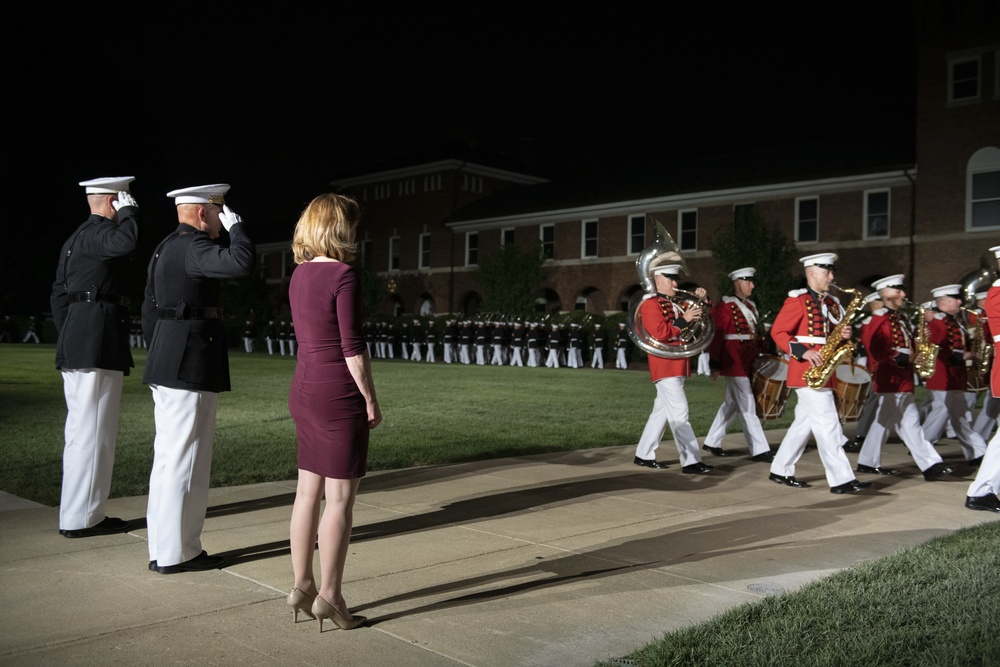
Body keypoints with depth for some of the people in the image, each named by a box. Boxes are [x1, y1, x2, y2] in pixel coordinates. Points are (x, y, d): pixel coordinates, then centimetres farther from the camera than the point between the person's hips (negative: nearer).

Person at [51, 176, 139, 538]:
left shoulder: (76, 238, 21)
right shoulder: (98, 230, -9)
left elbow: (58, 295, 21)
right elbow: (124, 243, -34)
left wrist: (68, 339, 22)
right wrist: (129, 212, -15)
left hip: (75, 344, 11)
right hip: (99, 345, -11)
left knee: (81, 430, 14)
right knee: (93, 431, -6)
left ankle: (77, 512, 22)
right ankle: (81, 517, -1)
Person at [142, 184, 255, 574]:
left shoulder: (165, 248, 17)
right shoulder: (193, 246, -13)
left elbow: (149, 311, 19)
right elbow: (242, 263, -30)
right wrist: (236, 226, -12)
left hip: (166, 364, 10)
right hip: (192, 366, -10)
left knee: (169, 458, 14)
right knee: (184, 459, -3)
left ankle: (163, 548, 22)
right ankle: (175, 553, 5)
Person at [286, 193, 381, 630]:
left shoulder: (299, 274, 9)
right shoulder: (343, 276, -15)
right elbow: (352, 347, -16)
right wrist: (370, 399, -9)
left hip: (304, 392, 8)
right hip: (339, 396, -8)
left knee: (308, 492, 13)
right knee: (340, 499, 0)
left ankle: (302, 586, 22)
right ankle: (328, 596, 7)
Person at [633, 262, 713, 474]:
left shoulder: (675, 303, 17)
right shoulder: (650, 304, -9)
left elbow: (701, 316, 22)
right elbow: (659, 333, -21)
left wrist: (700, 300, 6)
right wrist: (684, 320, -21)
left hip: (678, 365, 9)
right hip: (665, 366, -9)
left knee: (662, 410, 13)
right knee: (679, 413, -10)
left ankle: (643, 455, 21)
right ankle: (691, 462, -10)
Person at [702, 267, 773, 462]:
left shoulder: (750, 306, 16)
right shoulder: (725, 306, -10)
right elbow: (715, 335, -13)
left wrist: (758, 355, 10)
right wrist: (715, 365, -15)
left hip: (747, 364, 9)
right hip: (734, 364, -9)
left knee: (731, 404, 15)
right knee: (748, 407, -7)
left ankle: (711, 442, 25)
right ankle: (759, 450, -3)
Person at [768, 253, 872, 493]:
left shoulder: (831, 303, 16)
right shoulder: (797, 300, -8)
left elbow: (833, 334, 21)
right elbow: (778, 332, -12)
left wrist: (844, 335, -3)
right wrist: (803, 352, -22)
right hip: (808, 371, -9)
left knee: (804, 422, 12)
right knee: (828, 425, -9)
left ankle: (780, 471, 21)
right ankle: (841, 480, -5)